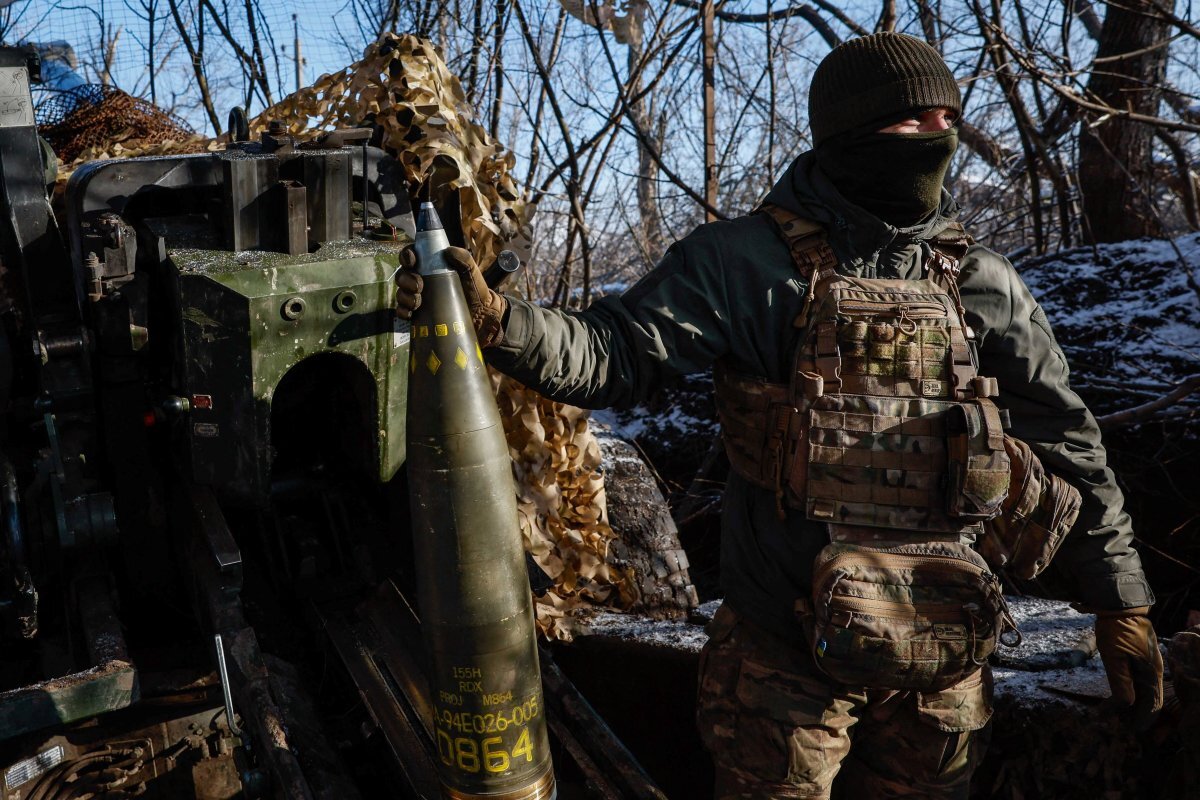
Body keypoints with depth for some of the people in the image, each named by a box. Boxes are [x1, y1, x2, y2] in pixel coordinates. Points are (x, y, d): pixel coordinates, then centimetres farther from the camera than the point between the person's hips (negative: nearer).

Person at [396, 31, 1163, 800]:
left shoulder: (985, 284, 1)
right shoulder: (745, 261, -9)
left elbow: (1064, 446, 5)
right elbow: (618, 355, -14)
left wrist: (1121, 601, 7)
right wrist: (496, 321, -31)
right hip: (785, 642, -3)